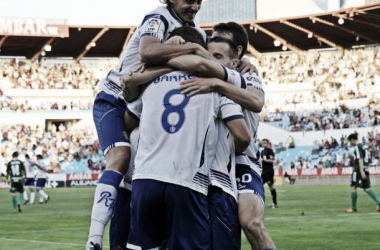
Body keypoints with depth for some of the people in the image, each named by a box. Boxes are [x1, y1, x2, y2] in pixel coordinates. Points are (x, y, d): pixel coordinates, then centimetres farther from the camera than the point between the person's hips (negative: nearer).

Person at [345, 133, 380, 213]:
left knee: (353, 187, -1)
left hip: (358, 169, -9)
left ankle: (353, 207, 2)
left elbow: (360, 159, -19)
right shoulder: (363, 146, 18)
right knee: (366, 188, 5)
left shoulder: (357, 147, -9)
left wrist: (361, 171, -26)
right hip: (365, 169, 9)